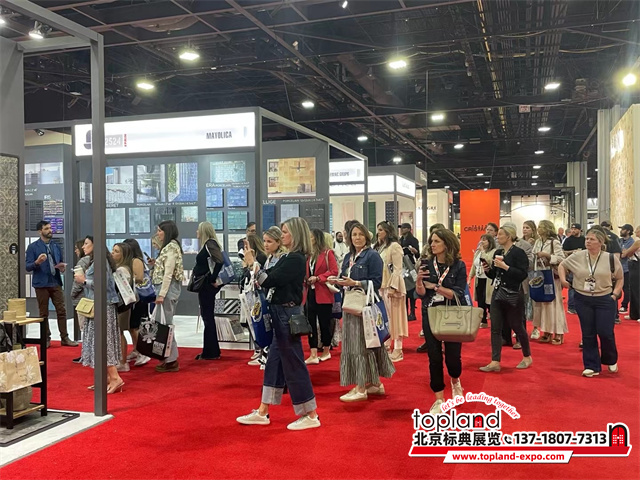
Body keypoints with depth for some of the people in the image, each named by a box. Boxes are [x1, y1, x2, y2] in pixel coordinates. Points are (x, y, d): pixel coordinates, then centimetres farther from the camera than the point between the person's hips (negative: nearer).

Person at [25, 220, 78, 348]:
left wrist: (63, 267, -4)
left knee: (61, 311, 1)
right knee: (44, 313, 5)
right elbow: (27, 266, -8)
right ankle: (46, 339, 15)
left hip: (56, 283, 4)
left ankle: (64, 338, 7)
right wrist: (37, 262, -27)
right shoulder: (33, 247, -2)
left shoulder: (56, 246, 13)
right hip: (41, 284, -4)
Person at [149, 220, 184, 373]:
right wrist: (156, 264, 9)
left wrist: (161, 294, -20)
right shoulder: (169, 246, 16)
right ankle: (170, 357, 18)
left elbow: (168, 273, -19)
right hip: (166, 287, 10)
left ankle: (171, 361, 1)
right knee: (165, 324, 12)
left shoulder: (171, 247, -13)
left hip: (168, 288, -10)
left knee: (165, 324, -5)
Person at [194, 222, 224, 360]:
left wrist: (213, 279, -21)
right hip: (205, 286, 10)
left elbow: (220, 261, -27)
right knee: (208, 317, 14)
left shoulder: (210, 244, -15)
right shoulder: (207, 245, 14)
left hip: (207, 286, -10)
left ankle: (211, 352, 5)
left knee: (208, 317, -3)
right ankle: (210, 351, 21)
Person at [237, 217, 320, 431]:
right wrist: (254, 262, 6)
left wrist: (253, 264, -12)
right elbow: (271, 277, 12)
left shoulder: (295, 259, -17)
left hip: (288, 314, -10)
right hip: (282, 313, 10)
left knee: (293, 364, -2)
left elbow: (270, 281, -19)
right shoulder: (290, 258, 12)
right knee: (274, 362, 14)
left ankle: (310, 415, 8)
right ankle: (262, 412, 24)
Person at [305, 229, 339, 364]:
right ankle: (313, 355, 5)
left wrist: (317, 278, -16)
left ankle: (326, 351, 21)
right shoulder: (309, 254, 12)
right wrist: (306, 280, 0)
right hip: (311, 292, 6)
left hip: (323, 293, -6)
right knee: (311, 323, 2)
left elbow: (334, 271, -11)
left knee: (324, 323, 5)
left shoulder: (328, 253, -5)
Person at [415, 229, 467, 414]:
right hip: (430, 315, 2)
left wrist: (435, 287, -18)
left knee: (452, 356, 1)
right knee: (434, 358, 2)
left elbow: (457, 294, -13)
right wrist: (419, 279, -25)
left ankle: (455, 381, 37)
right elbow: (421, 293, -6)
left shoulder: (459, 266, -6)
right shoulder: (426, 264, -2)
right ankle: (439, 400, 15)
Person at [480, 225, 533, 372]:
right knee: (495, 328, 1)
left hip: (513, 295, -6)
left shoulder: (518, 253, -11)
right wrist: (488, 269, -3)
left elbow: (522, 274, -19)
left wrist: (505, 267, -24)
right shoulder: (497, 253, 9)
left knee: (517, 326, 8)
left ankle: (527, 357, 29)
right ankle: (495, 362, 4)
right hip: (498, 294, 7)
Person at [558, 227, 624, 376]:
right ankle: (592, 366, 17)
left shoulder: (611, 258, -4)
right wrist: (563, 279, 0)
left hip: (605, 300, -2)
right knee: (588, 334, 6)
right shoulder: (577, 257, -1)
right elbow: (562, 265, 15)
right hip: (583, 300, 2)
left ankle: (611, 360, 26)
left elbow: (620, 278, 7)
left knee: (605, 332, -3)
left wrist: (615, 294, -4)